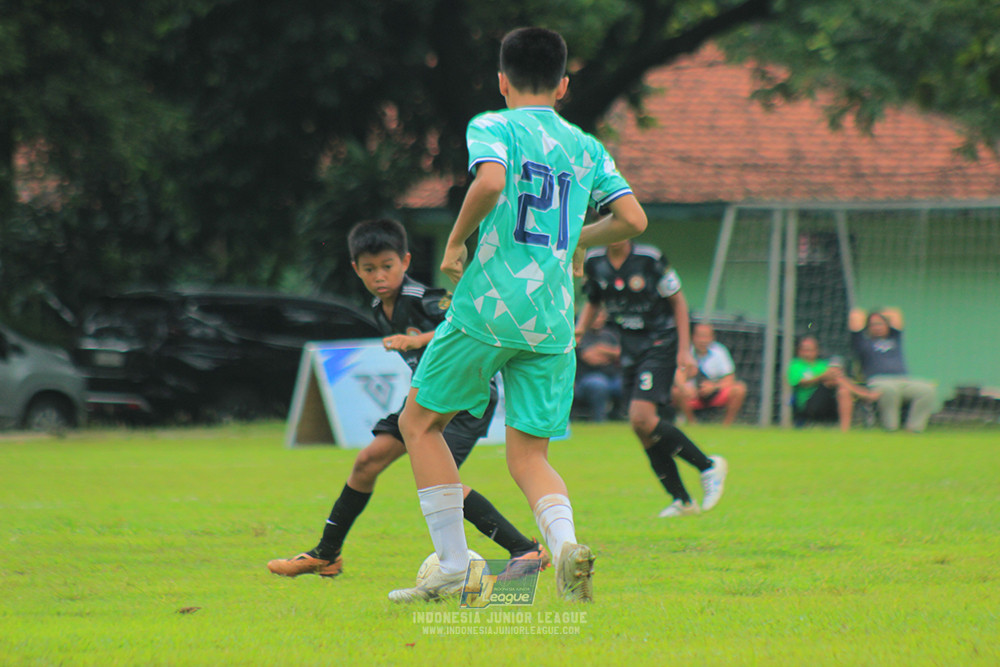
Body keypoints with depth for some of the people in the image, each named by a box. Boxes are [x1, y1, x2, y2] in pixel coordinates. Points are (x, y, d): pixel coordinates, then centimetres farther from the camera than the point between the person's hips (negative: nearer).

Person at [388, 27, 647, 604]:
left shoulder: (493, 127, 0)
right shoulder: (587, 147, 14)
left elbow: (489, 182, -20)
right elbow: (633, 219, 8)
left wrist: (455, 242, -6)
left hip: (490, 304, -4)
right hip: (554, 321, 4)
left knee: (420, 422, 13)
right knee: (529, 454, 8)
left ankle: (455, 569, 7)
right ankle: (565, 542, -24)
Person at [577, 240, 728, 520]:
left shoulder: (649, 259, -14)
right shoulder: (594, 262, 1)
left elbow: (678, 302, -5)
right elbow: (593, 302, 19)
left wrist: (684, 350, -9)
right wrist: (579, 330, 0)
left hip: (660, 346, -6)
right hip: (630, 350, 6)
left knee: (642, 418, -22)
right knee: (643, 429, 2)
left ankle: (708, 466, -8)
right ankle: (682, 500, 14)